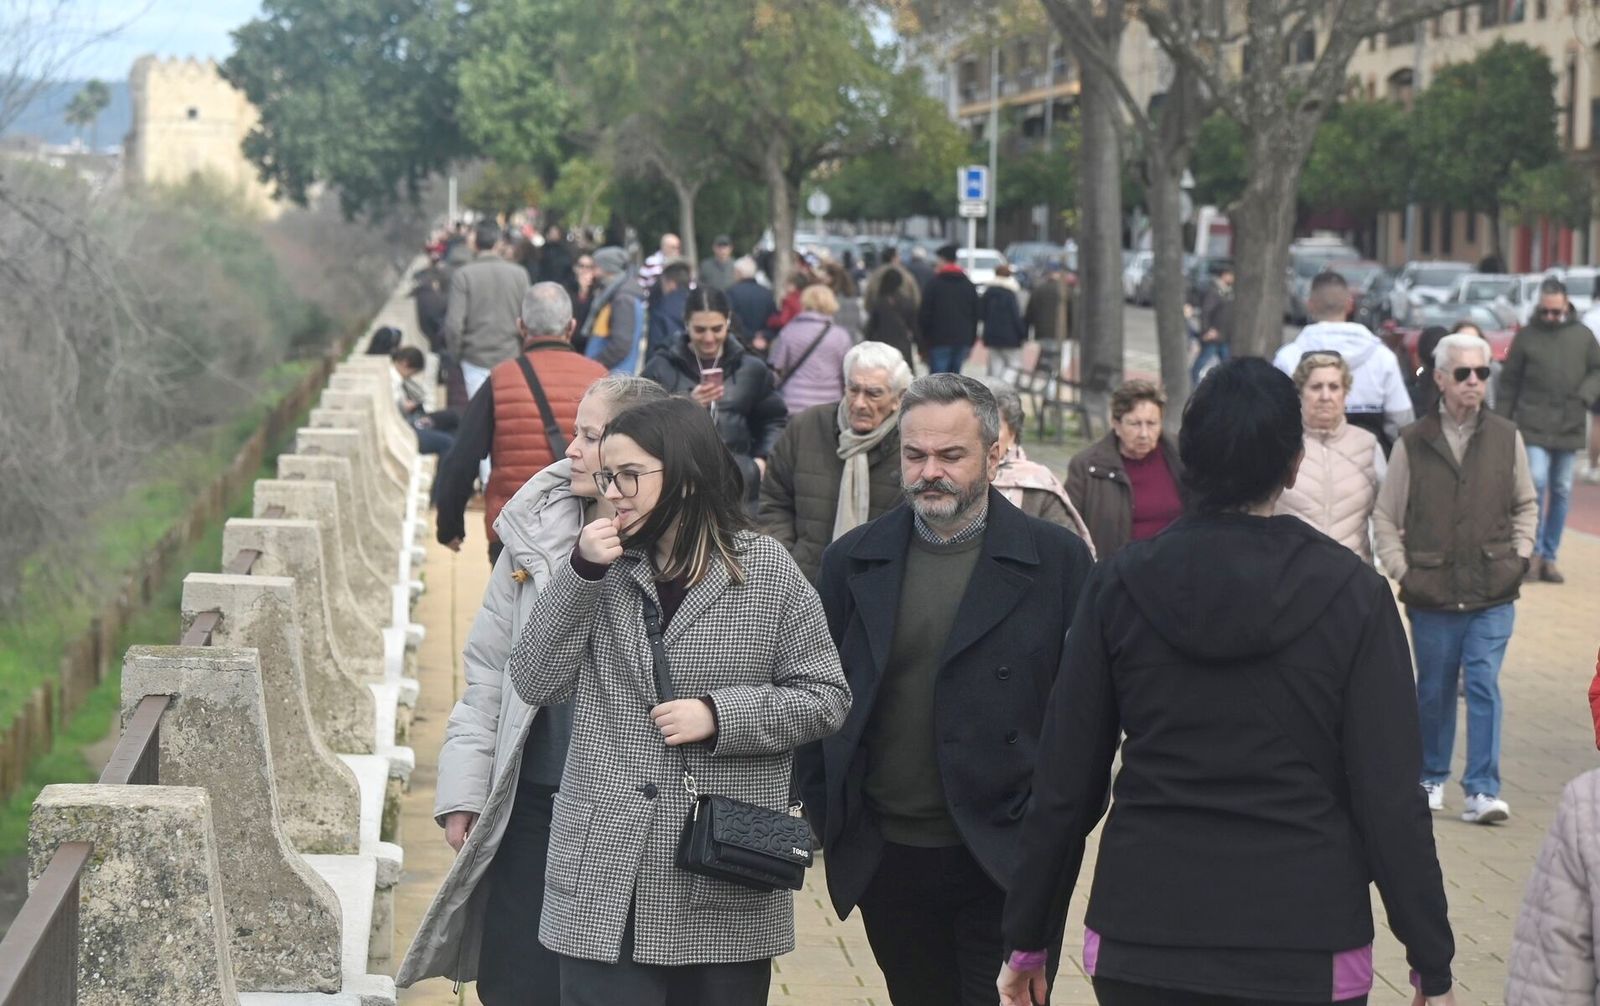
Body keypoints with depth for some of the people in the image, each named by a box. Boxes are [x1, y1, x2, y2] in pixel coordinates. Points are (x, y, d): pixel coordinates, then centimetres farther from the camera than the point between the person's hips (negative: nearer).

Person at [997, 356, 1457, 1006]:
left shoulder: (1119, 587, -2)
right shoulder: (1351, 594, -6)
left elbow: (1064, 788, 0)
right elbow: (1389, 799, -8)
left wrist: (1027, 941, 9)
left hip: (1139, 950, 1)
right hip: (1306, 951, -1)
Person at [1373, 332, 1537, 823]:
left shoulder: (1507, 438, 4)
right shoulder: (1412, 443, 0)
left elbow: (1526, 505, 17)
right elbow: (1384, 516, 6)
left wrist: (1518, 558, 6)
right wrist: (1402, 570, -2)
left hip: (1493, 597, 0)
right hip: (1432, 596, 0)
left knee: (1485, 685, -8)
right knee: (1434, 691, 12)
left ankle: (1483, 790, -5)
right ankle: (1431, 778, 29)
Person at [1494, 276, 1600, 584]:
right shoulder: (1526, 337, 1)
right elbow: (1508, 383, 5)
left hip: (1569, 428, 3)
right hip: (1534, 427, -3)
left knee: (1562, 491, 6)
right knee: (1536, 481, -16)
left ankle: (1549, 556, 15)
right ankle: (1535, 552, -4)